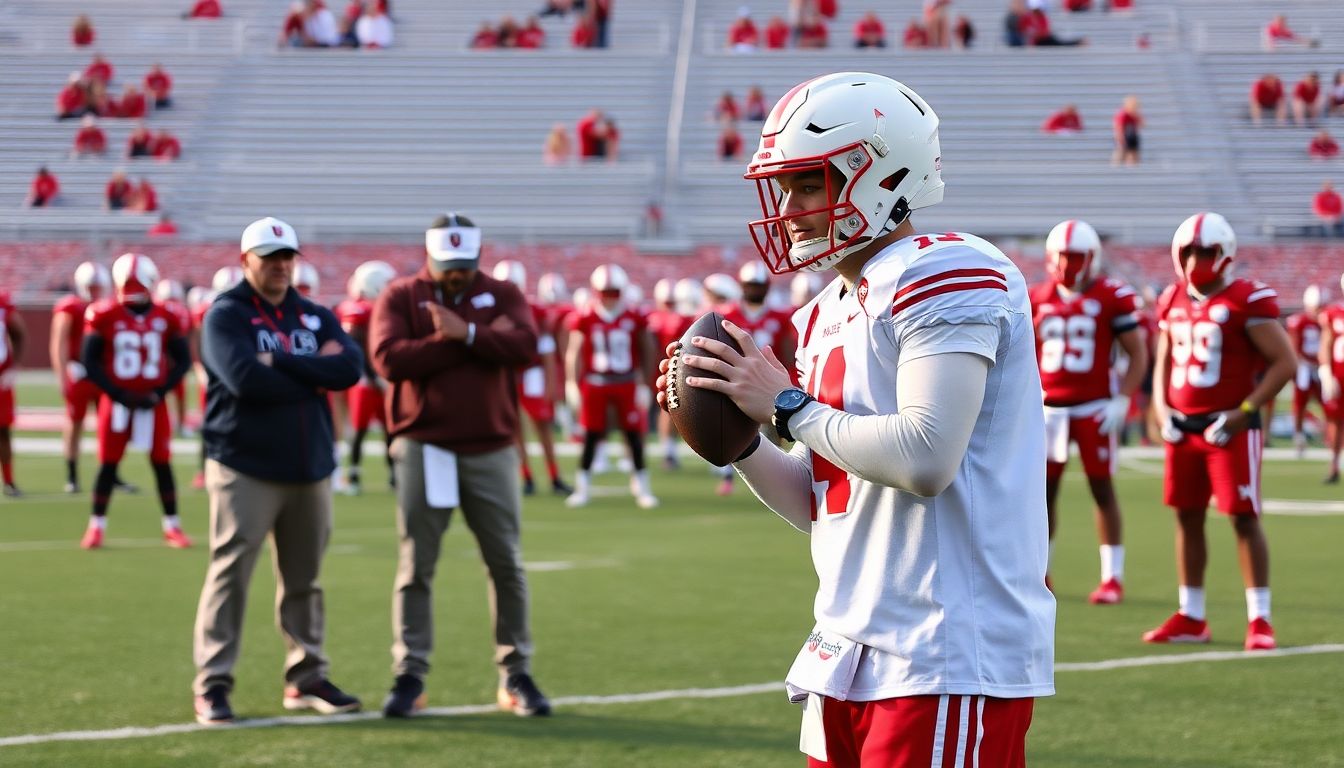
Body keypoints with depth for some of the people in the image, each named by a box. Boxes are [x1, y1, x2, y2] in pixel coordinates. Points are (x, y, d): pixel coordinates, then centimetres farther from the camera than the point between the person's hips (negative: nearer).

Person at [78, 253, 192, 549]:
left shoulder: (166, 318, 0)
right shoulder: (104, 315, -6)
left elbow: (183, 360, 6)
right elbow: (89, 361, -5)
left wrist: (160, 392, -7)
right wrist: (119, 395, -10)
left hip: (152, 401, 2)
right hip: (117, 400, -1)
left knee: (162, 464, 3)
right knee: (108, 465, 2)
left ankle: (172, 526, 12)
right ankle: (96, 526, 11)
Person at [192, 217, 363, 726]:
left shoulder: (315, 317, 12)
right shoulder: (226, 315, -4)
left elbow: (349, 369, -6)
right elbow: (246, 379, -21)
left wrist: (280, 363, -14)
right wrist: (313, 373, -9)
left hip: (309, 469, 5)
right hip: (244, 468, -5)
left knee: (303, 579, 11)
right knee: (230, 573, -7)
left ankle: (306, 678, 20)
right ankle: (212, 685, -4)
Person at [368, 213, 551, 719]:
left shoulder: (500, 294, 7)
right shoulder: (399, 297, 2)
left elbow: (525, 345, -11)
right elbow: (389, 358, -16)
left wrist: (466, 333, -19)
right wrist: (483, 340, -14)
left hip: (490, 449, 2)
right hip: (423, 447, -2)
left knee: (506, 564, 5)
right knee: (416, 566, 0)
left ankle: (516, 674, 14)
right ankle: (410, 675, 6)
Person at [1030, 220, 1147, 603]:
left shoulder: (1113, 297, -4)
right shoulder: (1037, 299, 8)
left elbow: (1138, 355, -2)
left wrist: (1121, 402, -11)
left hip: (1095, 408, -4)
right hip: (1049, 408, 4)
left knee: (1102, 489, 1)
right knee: (1043, 490, 5)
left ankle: (1112, 577, 6)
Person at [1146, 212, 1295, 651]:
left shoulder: (1247, 302, -11)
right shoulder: (1173, 301, 10)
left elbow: (1285, 362, -11)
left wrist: (1246, 411, -16)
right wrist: (1161, 407, 6)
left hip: (1229, 428, -7)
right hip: (1184, 428, 7)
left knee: (1244, 518, -6)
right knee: (1187, 518, 10)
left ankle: (1259, 619, -2)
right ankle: (1190, 617, 19)